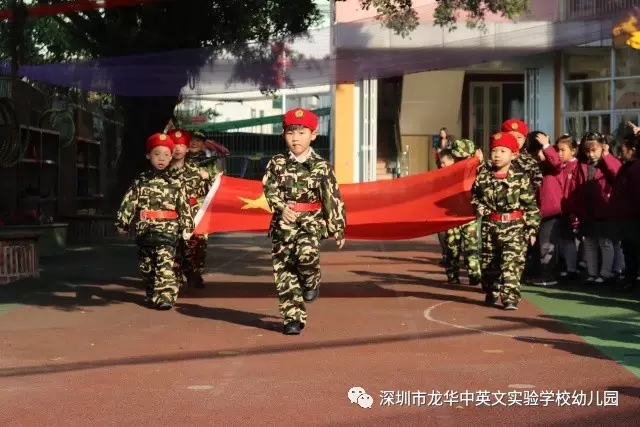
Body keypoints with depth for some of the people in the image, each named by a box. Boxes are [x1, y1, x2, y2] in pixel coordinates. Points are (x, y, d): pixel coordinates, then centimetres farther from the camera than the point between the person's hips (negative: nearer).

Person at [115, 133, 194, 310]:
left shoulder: (175, 184, 4)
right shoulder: (140, 181, 8)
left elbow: (184, 207, 3)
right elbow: (128, 203, 5)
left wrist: (187, 227, -1)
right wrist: (122, 222, 1)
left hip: (167, 231, -3)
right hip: (144, 231, 3)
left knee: (165, 266, -15)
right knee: (146, 267, 12)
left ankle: (165, 297, -20)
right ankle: (152, 295, 26)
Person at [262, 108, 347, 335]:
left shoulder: (321, 166, 1)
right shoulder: (277, 163, 4)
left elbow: (332, 199, 4)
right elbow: (269, 189, -5)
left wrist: (337, 229, 4)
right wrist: (281, 208, -23)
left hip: (312, 220, -2)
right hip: (283, 222, 2)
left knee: (307, 252, -30)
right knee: (283, 270, -1)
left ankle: (311, 283, 3)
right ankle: (293, 317, 7)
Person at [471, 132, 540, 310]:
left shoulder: (520, 178, -7)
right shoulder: (483, 176, 1)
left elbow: (531, 205, -4)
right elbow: (475, 195, 17)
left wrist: (532, 228, -6)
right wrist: (478, 206, -4)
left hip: (514, 227, -4)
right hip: (490, 226, 4)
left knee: (512, 263, -14)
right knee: (488, 262, 14)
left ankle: (510, 297, -15)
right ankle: (492, 293, 32)